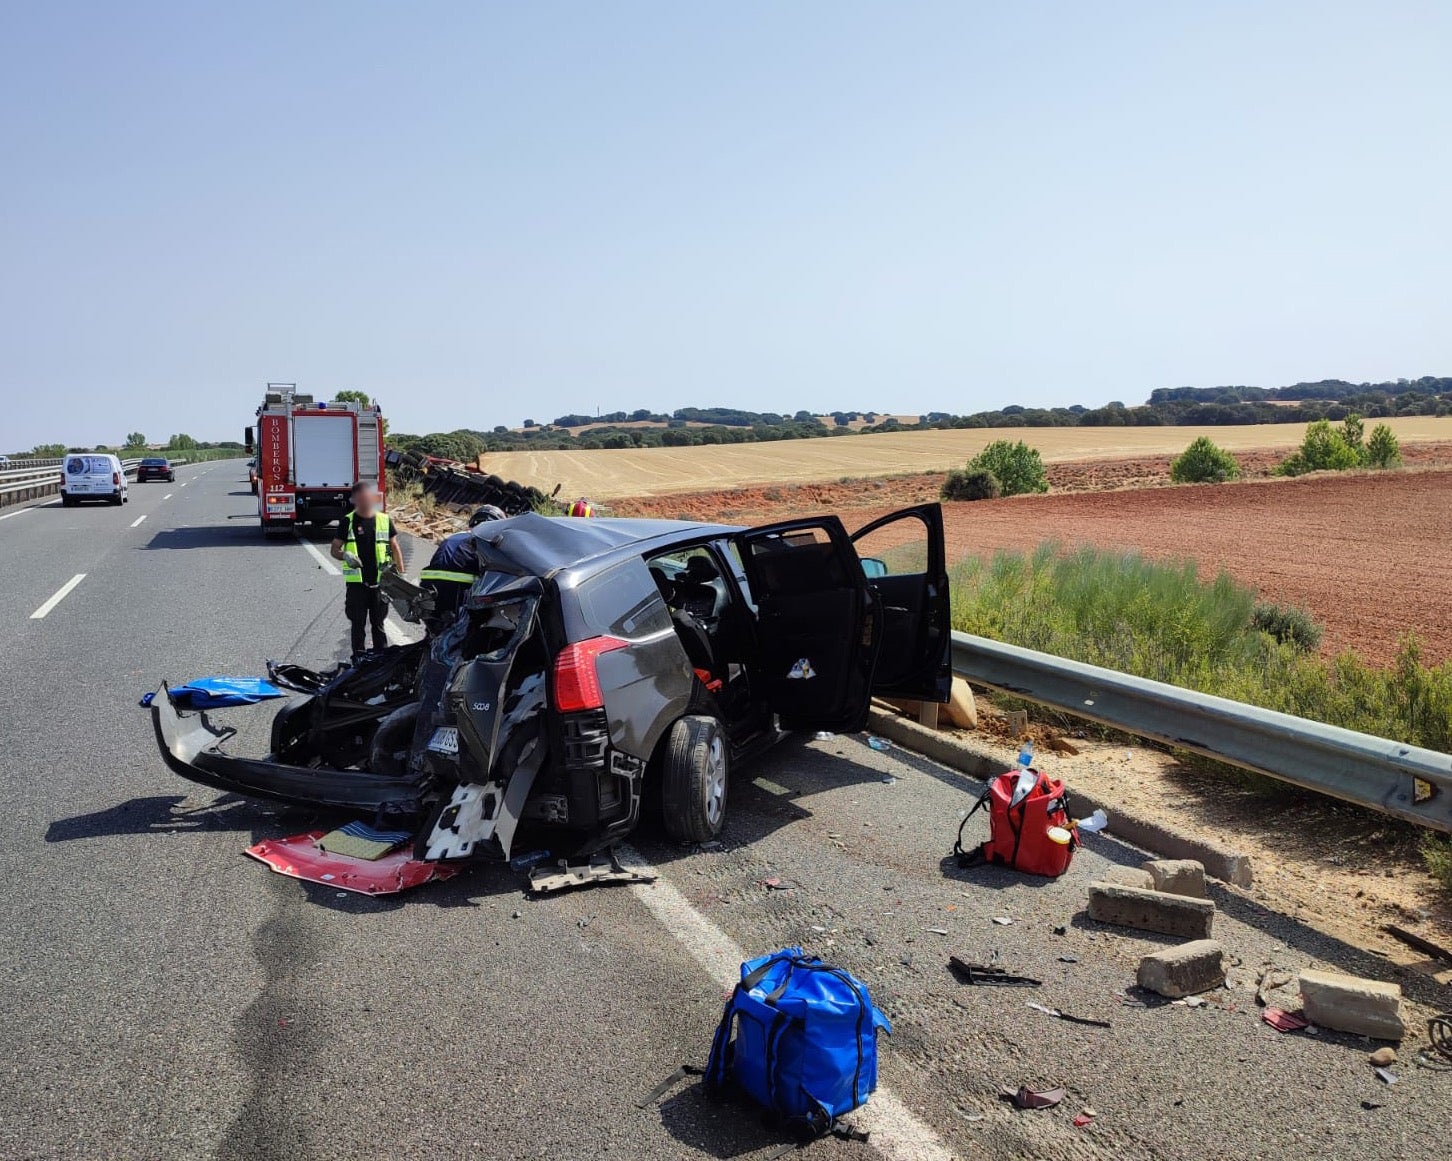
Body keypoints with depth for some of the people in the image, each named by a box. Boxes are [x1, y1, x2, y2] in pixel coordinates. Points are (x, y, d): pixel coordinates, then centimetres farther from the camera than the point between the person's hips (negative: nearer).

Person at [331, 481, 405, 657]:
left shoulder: (384, 520, 5)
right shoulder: (347, 522, 1)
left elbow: (395, 547, 12)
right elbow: (335, 549, 4)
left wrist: (401, 574, 7)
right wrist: (345, 556, -19)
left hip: (379, 581, 1)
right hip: (356, 582, -1)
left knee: (378, 623, 8)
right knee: (358, 624, 5)